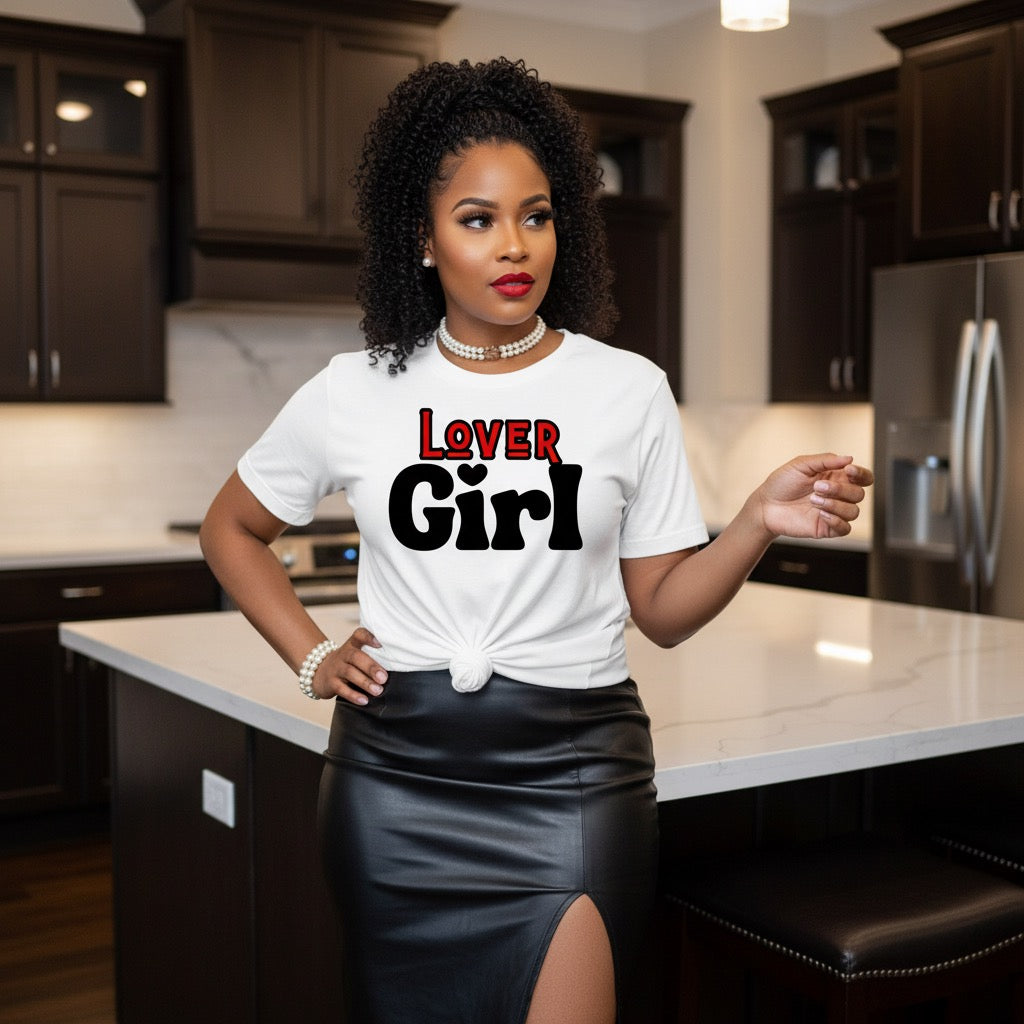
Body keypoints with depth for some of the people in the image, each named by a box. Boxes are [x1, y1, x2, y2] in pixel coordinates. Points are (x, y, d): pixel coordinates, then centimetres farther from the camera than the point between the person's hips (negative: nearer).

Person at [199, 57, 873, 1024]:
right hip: (395, 773, 1)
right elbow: (230, 528, 16)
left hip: (570, 772, -1)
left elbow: (662, 611, 3)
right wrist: (311, 659, 5)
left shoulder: (628, 389, 0)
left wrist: (759, 523, -14)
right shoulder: (354, 392, 1)